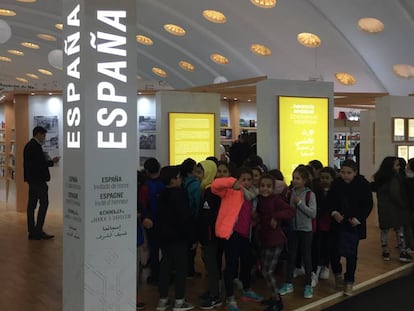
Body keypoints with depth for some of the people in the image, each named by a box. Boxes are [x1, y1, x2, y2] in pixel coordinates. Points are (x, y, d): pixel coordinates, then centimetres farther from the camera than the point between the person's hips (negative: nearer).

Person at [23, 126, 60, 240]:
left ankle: (32, 231, 11)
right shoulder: (36, 146, -15)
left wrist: (49, 161, 12)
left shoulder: (28, 145, 16)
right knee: (44, 203, -6)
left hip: (31, 179, 10)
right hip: (38, 179, -10)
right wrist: (52, 162, -8)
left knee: (32, 204, 8)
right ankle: (38, 230, -7)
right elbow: (40, 163, -20)